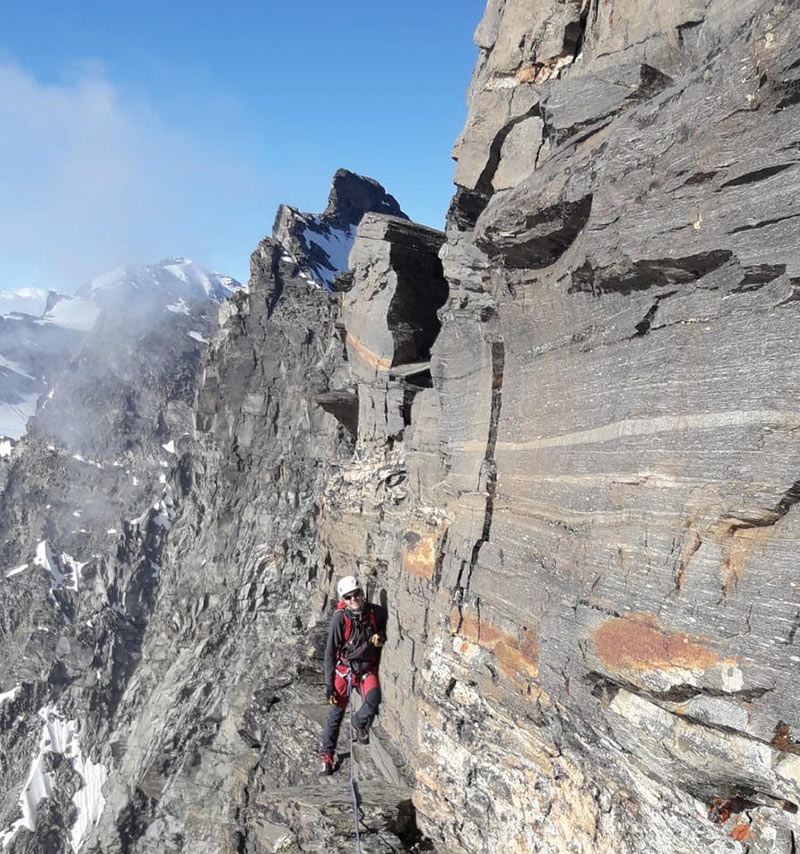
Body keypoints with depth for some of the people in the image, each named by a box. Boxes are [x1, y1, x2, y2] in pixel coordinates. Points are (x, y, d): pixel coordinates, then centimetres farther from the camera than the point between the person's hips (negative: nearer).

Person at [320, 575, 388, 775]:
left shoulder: (376, 612, -12)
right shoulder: (340, 618, -19)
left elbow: (384, 621, 13)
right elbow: (330, 652, -13)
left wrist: (381, 635, -10)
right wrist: (329, 684, -13)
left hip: (368, 668, 2)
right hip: (345, 668, -1)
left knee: (373, 699, -23)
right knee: (336, 713, 3)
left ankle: (359, 724, 10)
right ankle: (327, 755, 22)